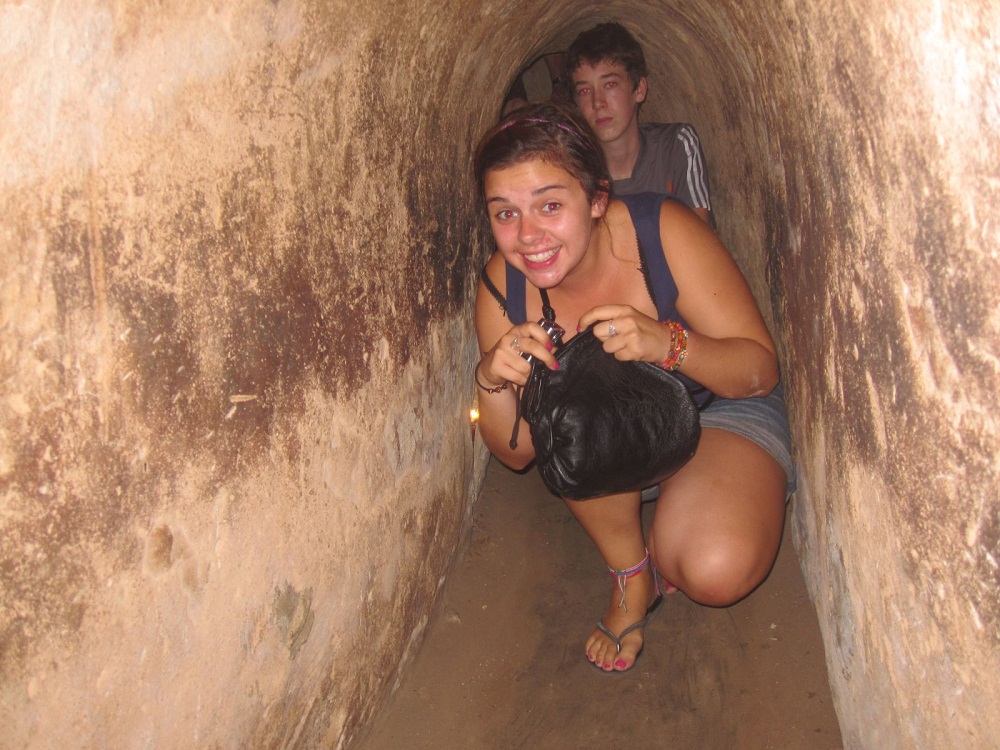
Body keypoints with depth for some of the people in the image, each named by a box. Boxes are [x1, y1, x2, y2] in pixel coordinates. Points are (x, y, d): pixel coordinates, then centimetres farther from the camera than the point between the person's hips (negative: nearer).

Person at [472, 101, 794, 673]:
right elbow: (517, 453, -10)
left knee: (718, 572, -30)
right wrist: (492, 379, -32)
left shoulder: (663, 231, -26)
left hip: (721, 411, -2)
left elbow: (761, 369, -21)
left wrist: (667, 343, -41)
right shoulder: (503, 287, -17)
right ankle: (631, 578, -7)